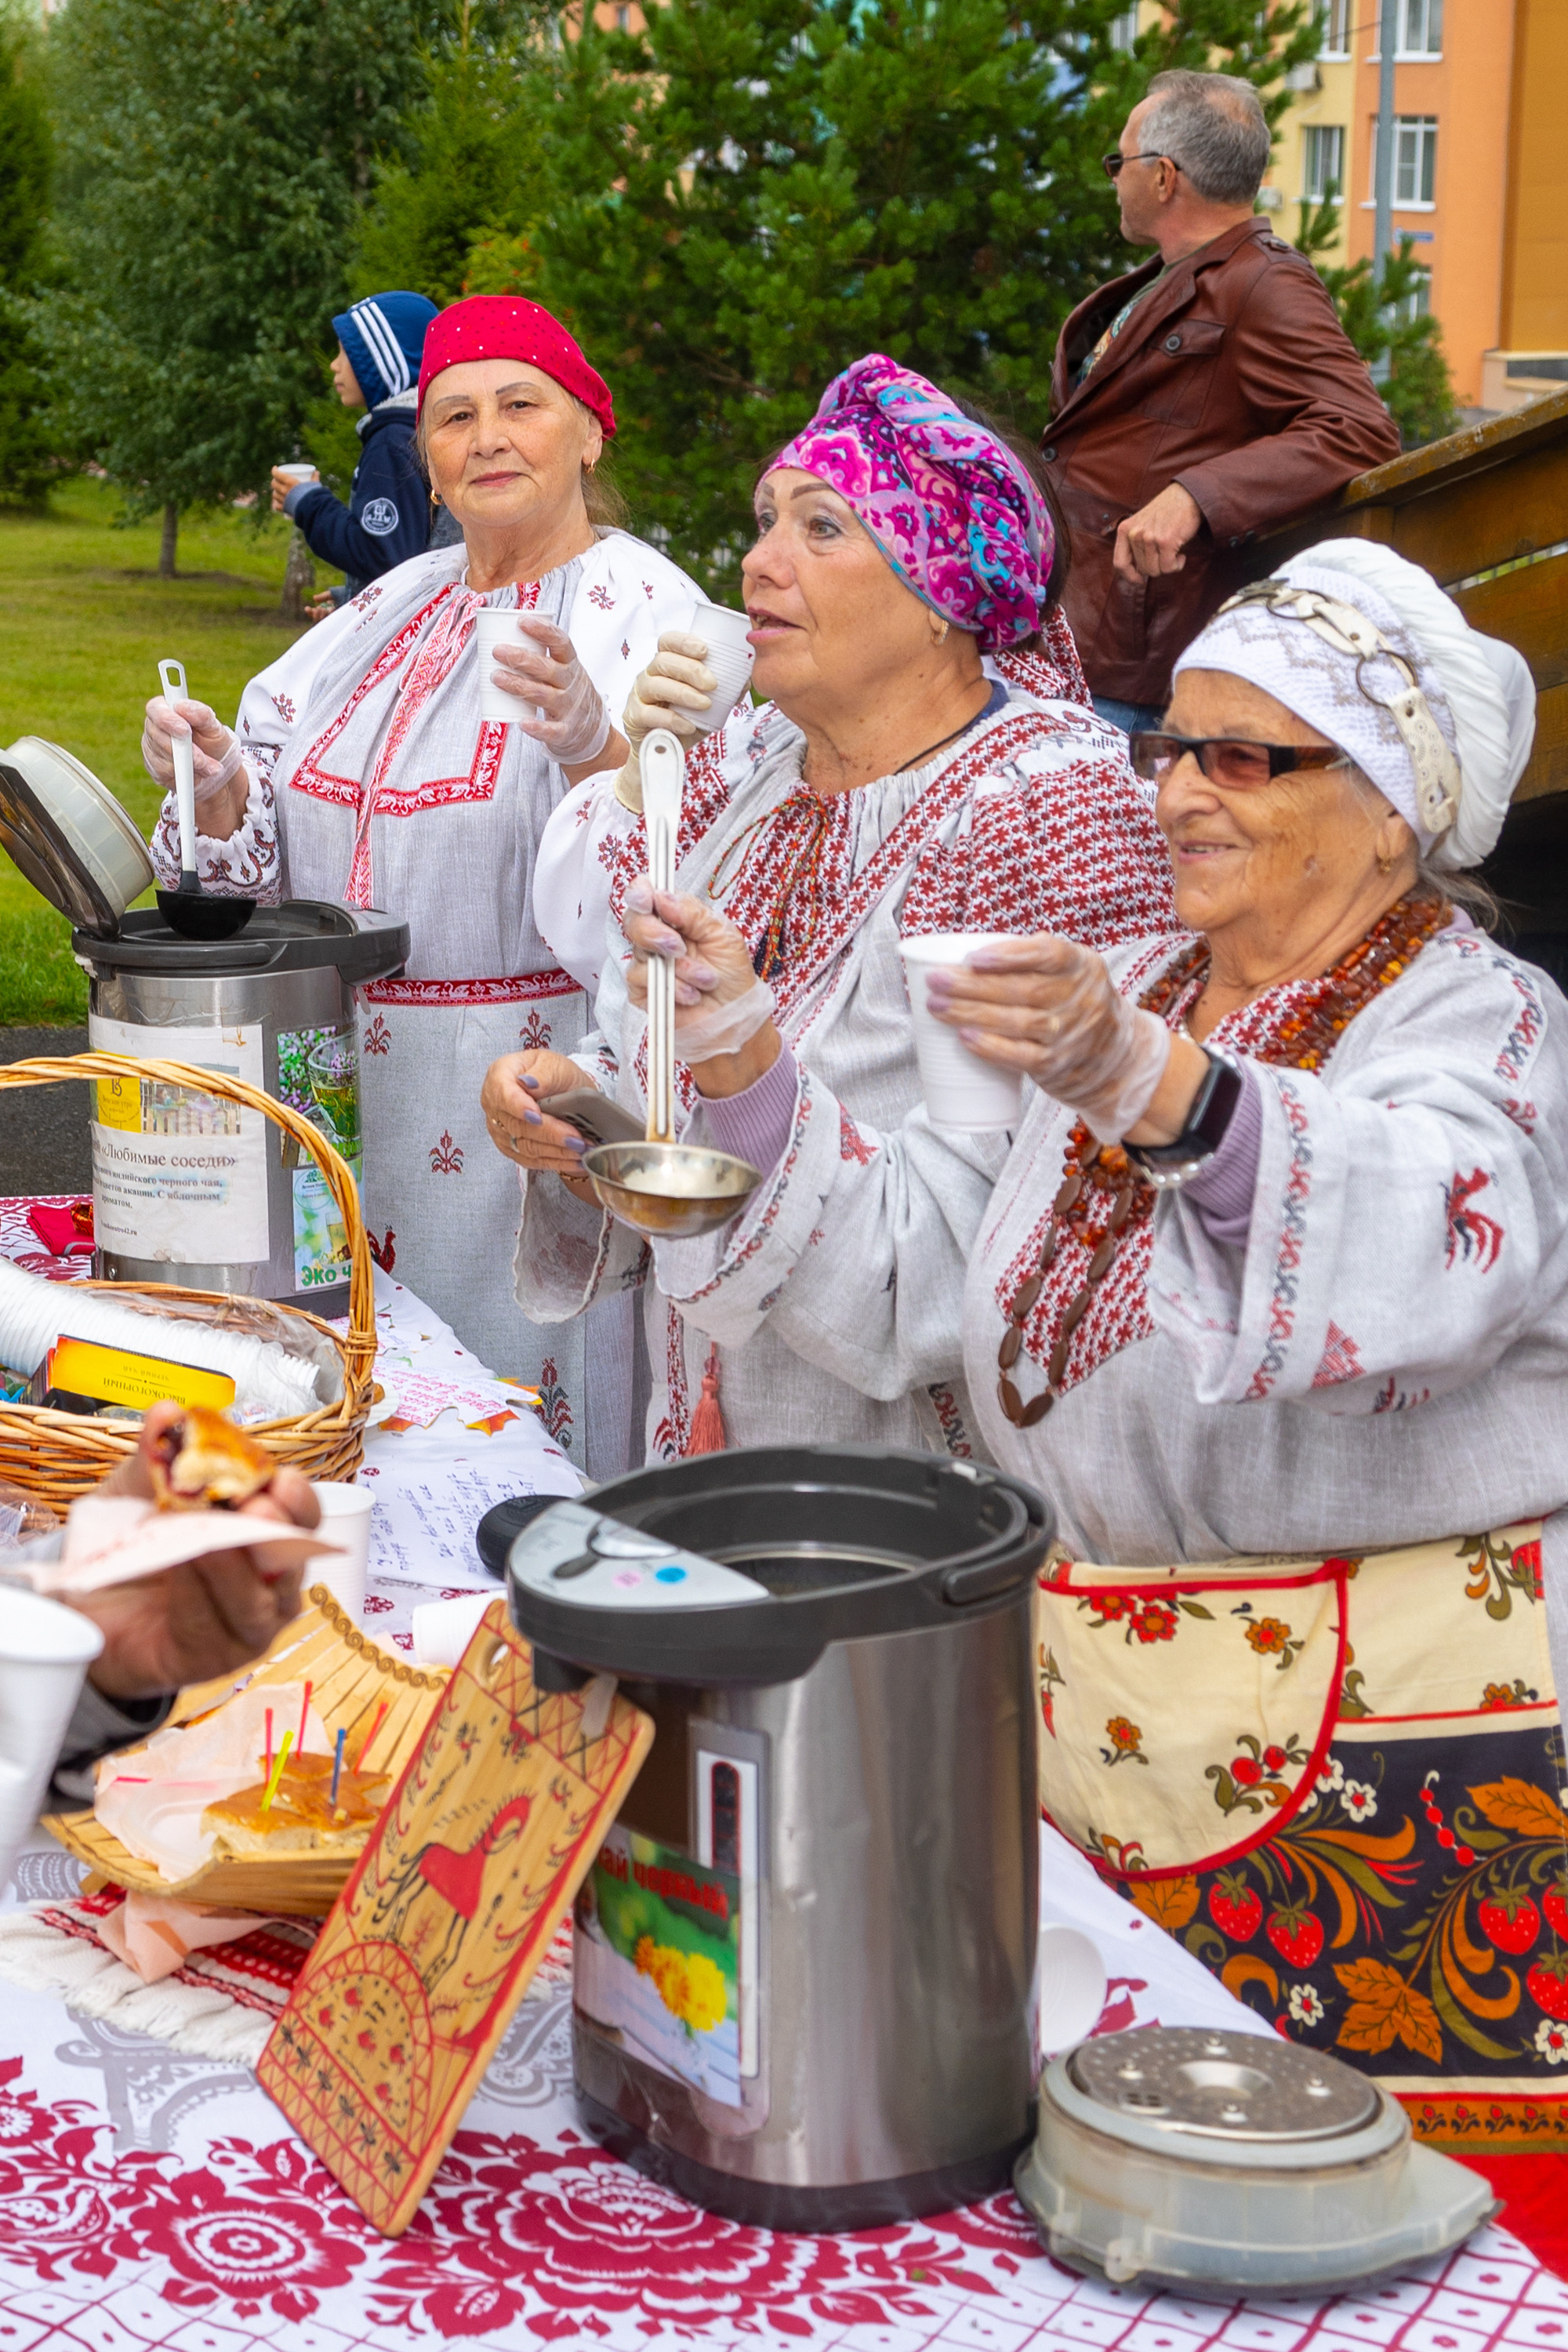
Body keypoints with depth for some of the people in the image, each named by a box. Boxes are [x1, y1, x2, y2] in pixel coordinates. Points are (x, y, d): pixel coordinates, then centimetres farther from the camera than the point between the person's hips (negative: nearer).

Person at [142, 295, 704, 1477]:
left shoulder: (640, 606, -6)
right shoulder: (400, 603, 14)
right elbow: (276, 831, 16)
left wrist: (593, 748, -40)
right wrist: (220, 782, -5)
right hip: (351, 1079, 6)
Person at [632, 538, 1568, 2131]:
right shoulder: (1134, 995, 14)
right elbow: (920, 1277, 9)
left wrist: (1152, 1084, -48)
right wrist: (746, 1065, -2)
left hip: (1369, 1745, -6)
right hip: (1078, 1702, 6)